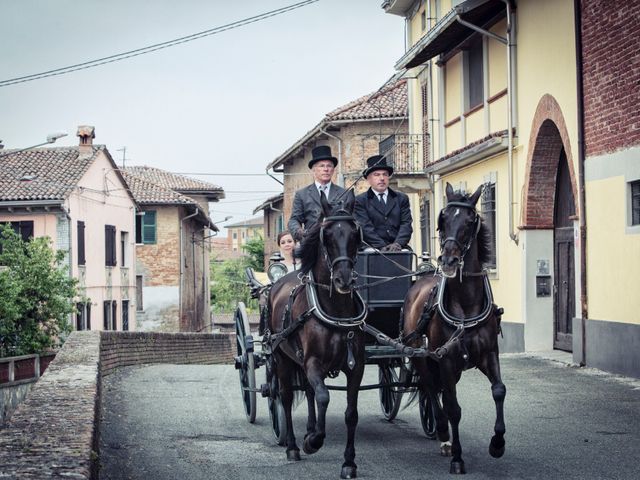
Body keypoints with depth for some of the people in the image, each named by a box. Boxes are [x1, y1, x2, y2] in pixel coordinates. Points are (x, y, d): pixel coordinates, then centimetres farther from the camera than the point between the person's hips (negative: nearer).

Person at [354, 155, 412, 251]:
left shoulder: (402, 198, 18)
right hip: (373, 249, -2)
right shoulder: (360, 201, 9)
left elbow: (406, 224, 8)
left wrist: (398, 244, -11)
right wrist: (382, 246, -16)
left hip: (398, 249, 2)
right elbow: (365, 228, -2)